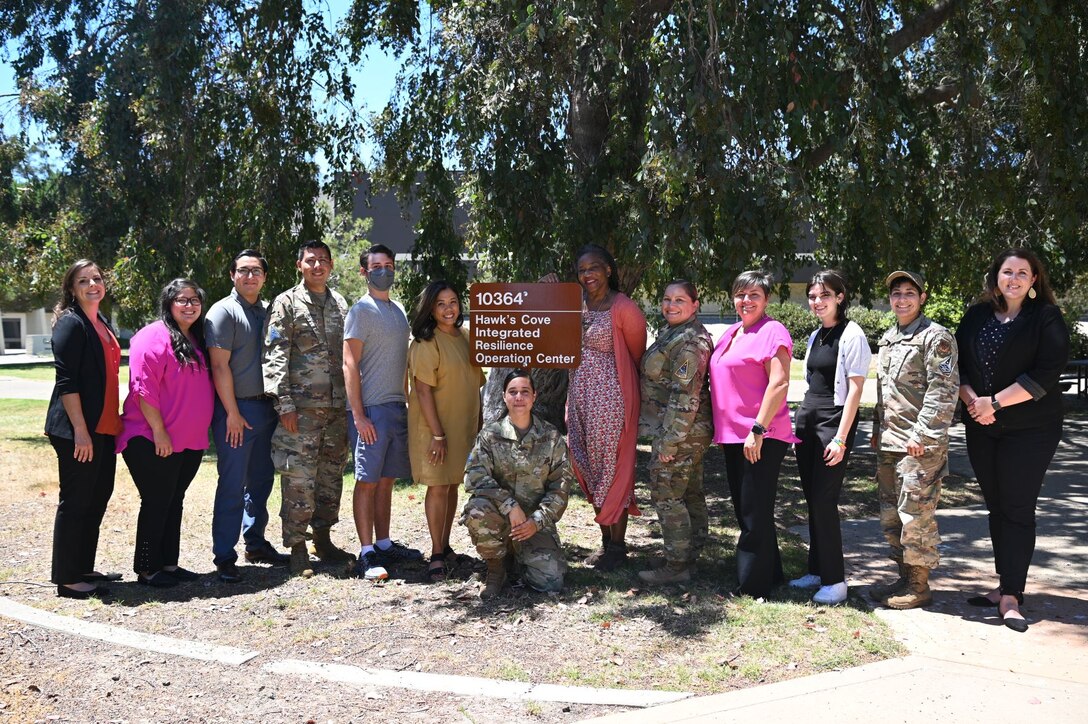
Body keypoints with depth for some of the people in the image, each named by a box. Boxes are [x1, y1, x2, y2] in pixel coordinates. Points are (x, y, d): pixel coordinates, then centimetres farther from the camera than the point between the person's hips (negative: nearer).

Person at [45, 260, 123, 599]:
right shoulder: (71, 323, -11)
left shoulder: (102, 323, 15)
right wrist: (80, 429, -21)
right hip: (78, 430, -9)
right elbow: (66, 380, -17)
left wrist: (114, 419, 17)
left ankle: (84, 569, 27)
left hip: (104, 427, 9)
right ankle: (67, 579, 8)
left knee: (98, 498, 15)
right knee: (75, 501, -2)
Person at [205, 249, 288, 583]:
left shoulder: (268, 311, 14)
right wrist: (232, 413, -16)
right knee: (232, 486, -4)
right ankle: (224, 558, 2)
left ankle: (256, 543, 27)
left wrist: (277, 404, 9)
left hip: (266, 407, 7)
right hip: (236, 410, -7)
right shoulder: (224, 311, -7)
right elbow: (220, 366, -13)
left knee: (261, 480, 15)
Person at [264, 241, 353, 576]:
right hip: (301, 408, -5)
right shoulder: (287, 303, -3)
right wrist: (284, 404, -15)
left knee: (331, 477, 12)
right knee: (299, 480, -4)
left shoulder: (340, 304, 14)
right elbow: (275, 356, -8)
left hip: (337, 407, 6)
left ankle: (323, 539, 24)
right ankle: (297, 548, 6)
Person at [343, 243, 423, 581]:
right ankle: (367, 554, 0)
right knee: (368, 481, -4)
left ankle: (384, 544, 20)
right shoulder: (361, 311, -7)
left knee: (386, 480, 12)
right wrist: (358, 415, -16)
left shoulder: (399, 311, 16)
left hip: (397, 407, 7)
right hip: (371, 410, -7)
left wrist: (407, 402, 16)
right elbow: (350, 365, -11)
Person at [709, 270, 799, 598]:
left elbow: (779, 383, -19)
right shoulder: (731, 334, 16)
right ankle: (771, 575, 30)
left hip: (760, 438, -9)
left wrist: (758, 429, -22)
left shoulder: (772, 331, -10)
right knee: (744, 509, 16)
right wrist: (721, 430, 19)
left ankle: (752, 587, 7)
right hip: (733, 435, 9)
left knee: (754, 513, -2)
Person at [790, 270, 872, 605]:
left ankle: (835, 581, 0)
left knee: (824, 500, -9)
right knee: (812, 500, 10)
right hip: (807, 419, 8)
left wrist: (841, 438, -17)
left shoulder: (851, 335, -9)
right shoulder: (815, 336, 14)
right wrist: (801, 425, 15)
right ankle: (817, 570, 20)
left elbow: (855, 388, -13)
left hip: (834, 420, -8)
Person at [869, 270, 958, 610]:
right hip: (889, 442, 9)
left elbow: (943, 391, -15)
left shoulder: (936, 337, -9)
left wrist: (922, 435, -19)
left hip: (919, 444, -8)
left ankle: (919, 586, 8)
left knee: (915, 514, -4)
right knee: (890, 515, 13)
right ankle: (905, 577, 25)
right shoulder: (888, 338, 16)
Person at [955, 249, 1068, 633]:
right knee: (996, 507, 11)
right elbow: (957, 364, 7)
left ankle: (1010, 596, -2)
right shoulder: (977, 316, 9)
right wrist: (972, 400, -10)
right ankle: (1006, 584, 20)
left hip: (1029, 429, -5)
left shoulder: (1047, 318, -5)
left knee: (1017, 509, -5)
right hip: (981, 429, 5)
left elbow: (1046, 373, -14)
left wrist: (995, 402, -16)